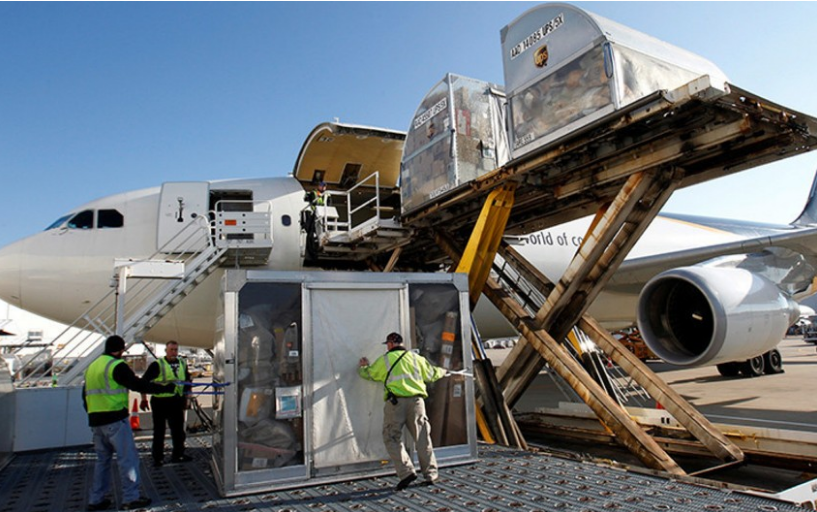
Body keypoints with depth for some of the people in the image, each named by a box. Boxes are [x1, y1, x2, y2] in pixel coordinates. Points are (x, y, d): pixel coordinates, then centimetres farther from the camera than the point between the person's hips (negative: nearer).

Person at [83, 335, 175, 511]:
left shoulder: (92, 366, 16)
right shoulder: (117, 365, -12)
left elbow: (86, 394, 21)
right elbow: (137, 384, -17)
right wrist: (165, 388, -12)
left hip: (95, 420, 9)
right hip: (115, 419, -9)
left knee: (103, 458, 18)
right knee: (128, 458, -1)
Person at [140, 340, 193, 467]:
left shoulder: (182, 364, 9)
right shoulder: (157, 365, -7)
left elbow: (187, 381, 18)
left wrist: (186, 398, 16)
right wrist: (144, 399, -8)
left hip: (176, 402, 5)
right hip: (160, 402, -5)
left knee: (178, 429, 11)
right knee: (159, 431, 5)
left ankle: (178, 454, 24)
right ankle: (158, 458, 17)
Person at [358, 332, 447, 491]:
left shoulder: (385, 359, 9)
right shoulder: (416, 358, 16)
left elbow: (368, 374, 21)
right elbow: (432, 374, 25)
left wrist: (361, 366, 44)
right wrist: (442, 371, 48)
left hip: (395, 402, -3)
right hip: (416, 400, 3)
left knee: (392, 438, 5)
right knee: (422, 439, 10)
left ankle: (406, 472, -8)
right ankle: (430, 476, 14)